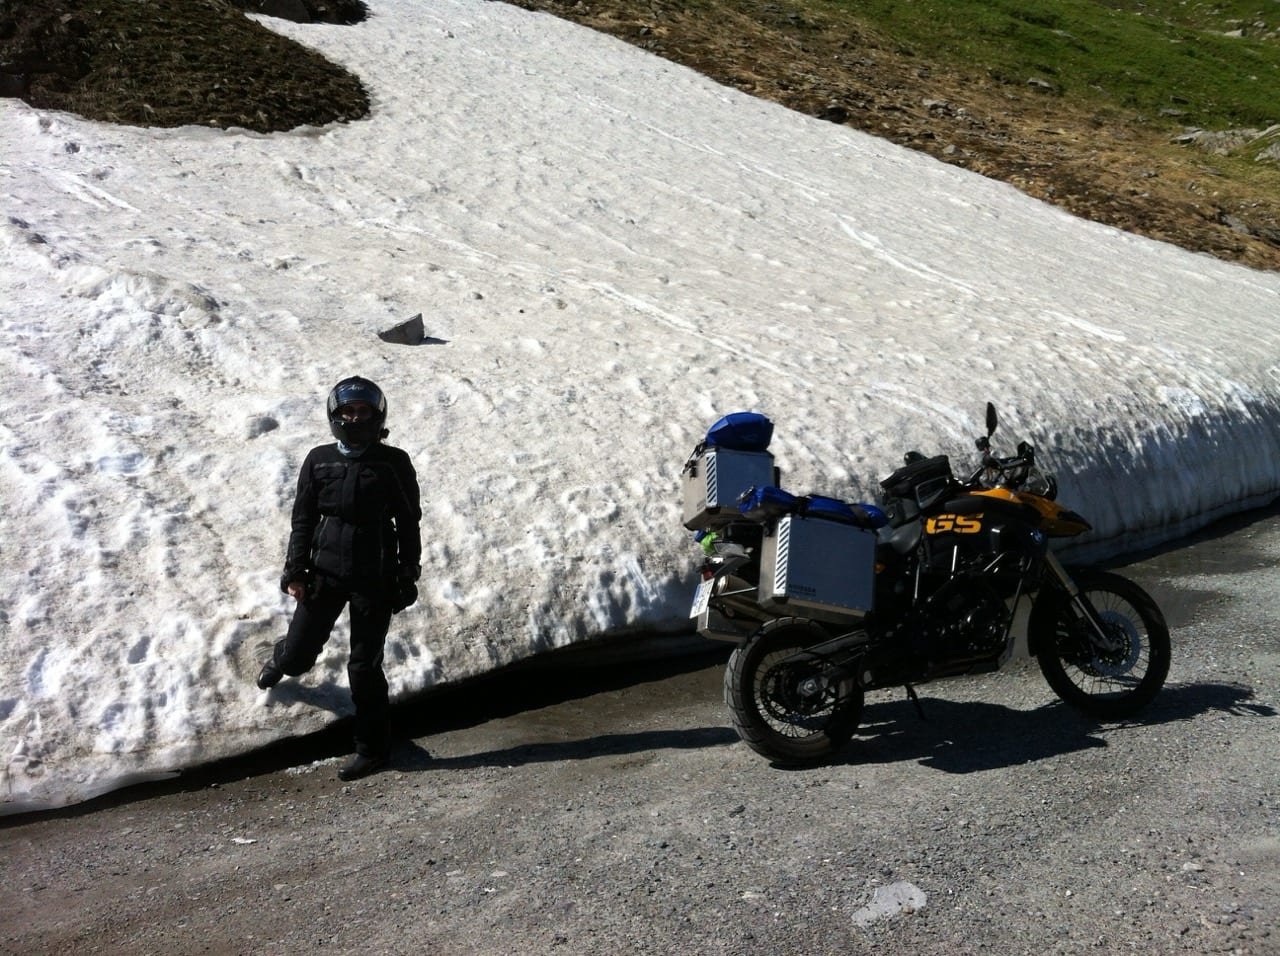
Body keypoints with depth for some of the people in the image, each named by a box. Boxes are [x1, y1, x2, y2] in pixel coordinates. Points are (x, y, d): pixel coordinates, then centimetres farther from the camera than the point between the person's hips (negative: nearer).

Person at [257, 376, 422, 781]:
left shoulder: (393, 463, -4)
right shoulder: (319, 461, 2)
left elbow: (408, 524, 0)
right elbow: (303, 519, 7)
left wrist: (407, 579, 0)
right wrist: (294, 571, 0)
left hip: (374, 580, -2)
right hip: (325, 573, 3)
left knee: (364, 667, 2)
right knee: (298, 656, 9)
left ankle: (372, 748, 18)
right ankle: (281, 660, 48)